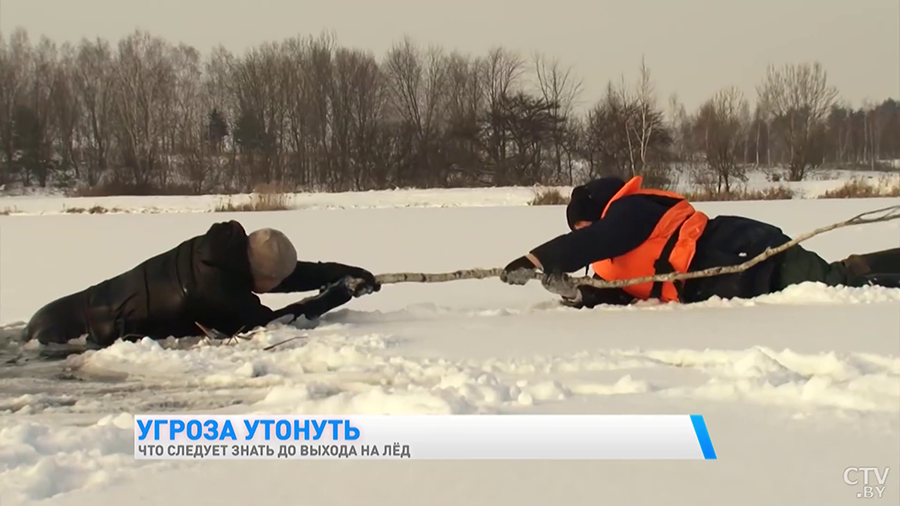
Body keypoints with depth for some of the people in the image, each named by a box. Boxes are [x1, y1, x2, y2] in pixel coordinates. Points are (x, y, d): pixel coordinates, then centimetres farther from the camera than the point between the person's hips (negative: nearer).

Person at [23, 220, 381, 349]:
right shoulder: (214, 281, -33)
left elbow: (300, 273, 5)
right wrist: (332, 297, -22)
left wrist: (346, 273, -4)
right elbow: (264, 324, -25)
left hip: (108, 307, 9)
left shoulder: (233, 251, -7)